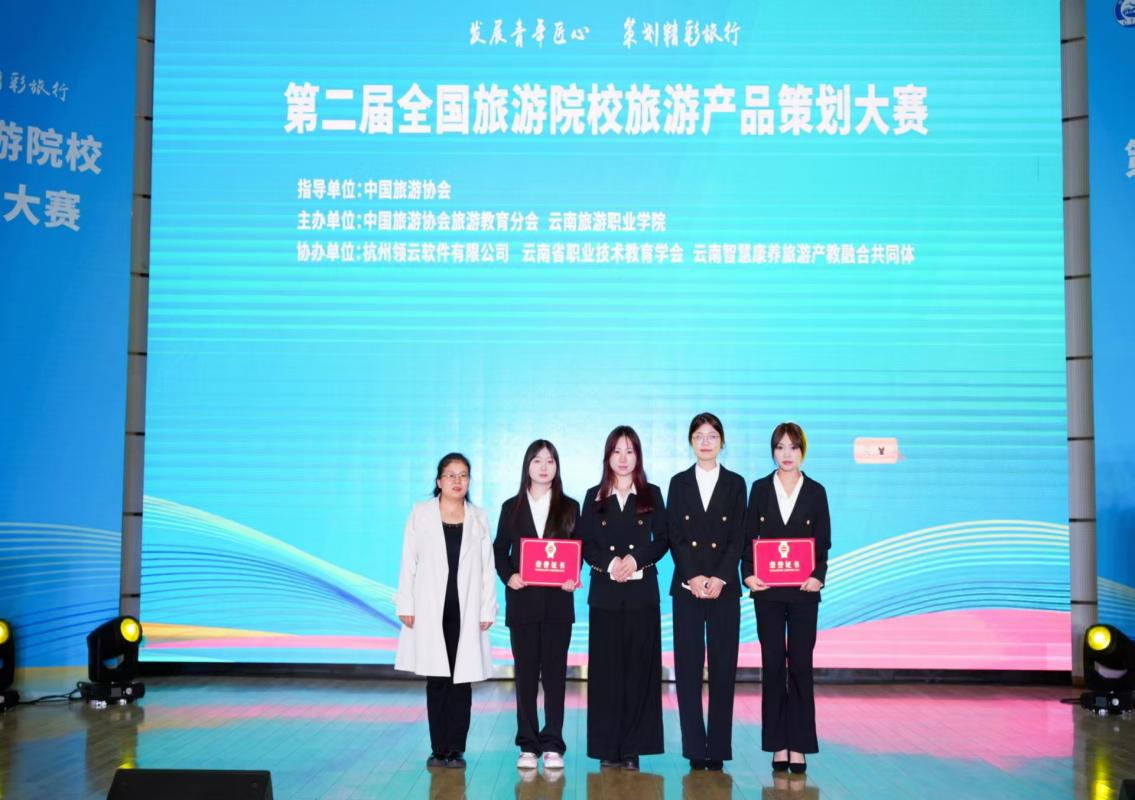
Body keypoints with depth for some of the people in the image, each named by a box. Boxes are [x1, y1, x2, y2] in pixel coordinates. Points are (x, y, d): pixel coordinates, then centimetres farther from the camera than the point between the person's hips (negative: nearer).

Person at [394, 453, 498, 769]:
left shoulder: (479, 518, 9)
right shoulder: (421, 513, 6)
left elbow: (487, 567, 6)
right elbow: (409, 562, 4)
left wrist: (487, 609, 0)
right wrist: (405, 605, -2)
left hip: (465, 612, 1)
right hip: (430, 611, -1)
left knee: (461, 680, 0)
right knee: (436, 680, 2)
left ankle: (456, 749, 7)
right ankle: (439, 749, 10)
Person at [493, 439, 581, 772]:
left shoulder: (569, 507, 6)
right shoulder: (512, 507, 7)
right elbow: (500, 550, 7)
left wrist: (573, 578, -12)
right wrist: (508, 576, -11)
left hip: (557, 601, 0)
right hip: (522, 600, 0)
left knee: (555, 672, 2)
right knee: (525, 673, 4)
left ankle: (552, 745, 7)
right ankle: (528, 745, 10)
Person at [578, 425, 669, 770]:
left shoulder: (651, 495, 8)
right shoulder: (594, 497, 10)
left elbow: (661, 540, 3)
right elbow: (585, 544, 4)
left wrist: (636, 559, -14)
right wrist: (609, 564, -13)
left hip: (642, 590, 0)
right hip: (605, 592, 1)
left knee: (639, 667, -1)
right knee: (606, 668, 0)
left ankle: (633, 746, 5)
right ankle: (607, 747, 5)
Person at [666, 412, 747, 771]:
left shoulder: (735, 483, 6)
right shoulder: (679, 483, 8)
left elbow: (738, 537, 0)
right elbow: (674, 536, 1)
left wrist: (720, 578, -11)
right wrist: (693, 577, -10)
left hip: (724, 587, 0)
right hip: (686, 586, 1)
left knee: (723, 667, 0)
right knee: (688, 667, 0)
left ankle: (718, 748, 6)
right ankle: (694, 748, 5)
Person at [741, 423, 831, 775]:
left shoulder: (815, 492, 5)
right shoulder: (760, 489, 6)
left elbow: (823, 542, 4)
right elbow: (748, 537, 5)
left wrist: (818, 576, -12)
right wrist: (748, 574, -9)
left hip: (803, 590, 0)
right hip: (767, 590, 1)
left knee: (800, 666, 1)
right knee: (773, 666, 3)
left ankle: (799, 746, 7)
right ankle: (778, 746, 9)